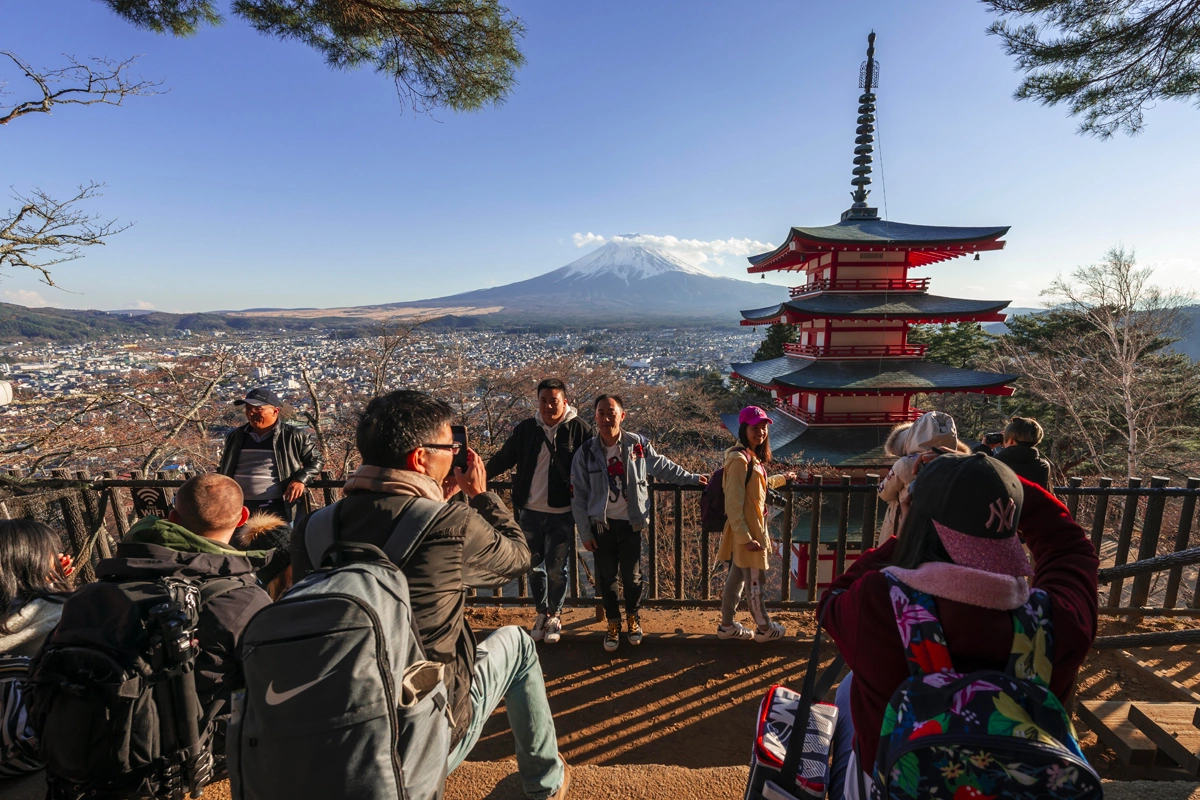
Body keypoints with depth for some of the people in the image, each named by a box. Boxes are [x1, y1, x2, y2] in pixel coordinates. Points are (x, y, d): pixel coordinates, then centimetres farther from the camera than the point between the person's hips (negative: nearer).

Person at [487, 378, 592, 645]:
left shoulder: (578, 429, -8)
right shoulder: (525, 429, 0)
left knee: (556, 568, 8)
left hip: (561, 514, -3)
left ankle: (555, 616, 31)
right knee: (535, 567, 15)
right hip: (530, 512, 3)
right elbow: (503, 459, 6)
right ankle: (542, 613, 37)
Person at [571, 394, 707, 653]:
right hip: (601, 525, 0)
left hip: (630, 524, 0)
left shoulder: (638, 445, -8)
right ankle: (613, 624, 34)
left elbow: (663, 466, 10)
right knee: (606, 578, 11)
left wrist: (692, 478, 14)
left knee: (632, 576, 11)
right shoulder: (586, 452, -9)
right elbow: (578, 496, -3)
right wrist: (585, 533, -3)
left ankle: (633, 619, 38)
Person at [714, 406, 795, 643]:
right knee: (756, 581, 9)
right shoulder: (740, 458, -22)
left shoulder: (752, 456, 9)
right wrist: (745, 537, -24)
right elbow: (733, 502, -24)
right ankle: (764, 629, 28)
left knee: (736, 578, 18)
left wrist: (781, 479, 37)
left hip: (751, 528, 9)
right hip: (745, 530, -9)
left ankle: (727, 625, 31)